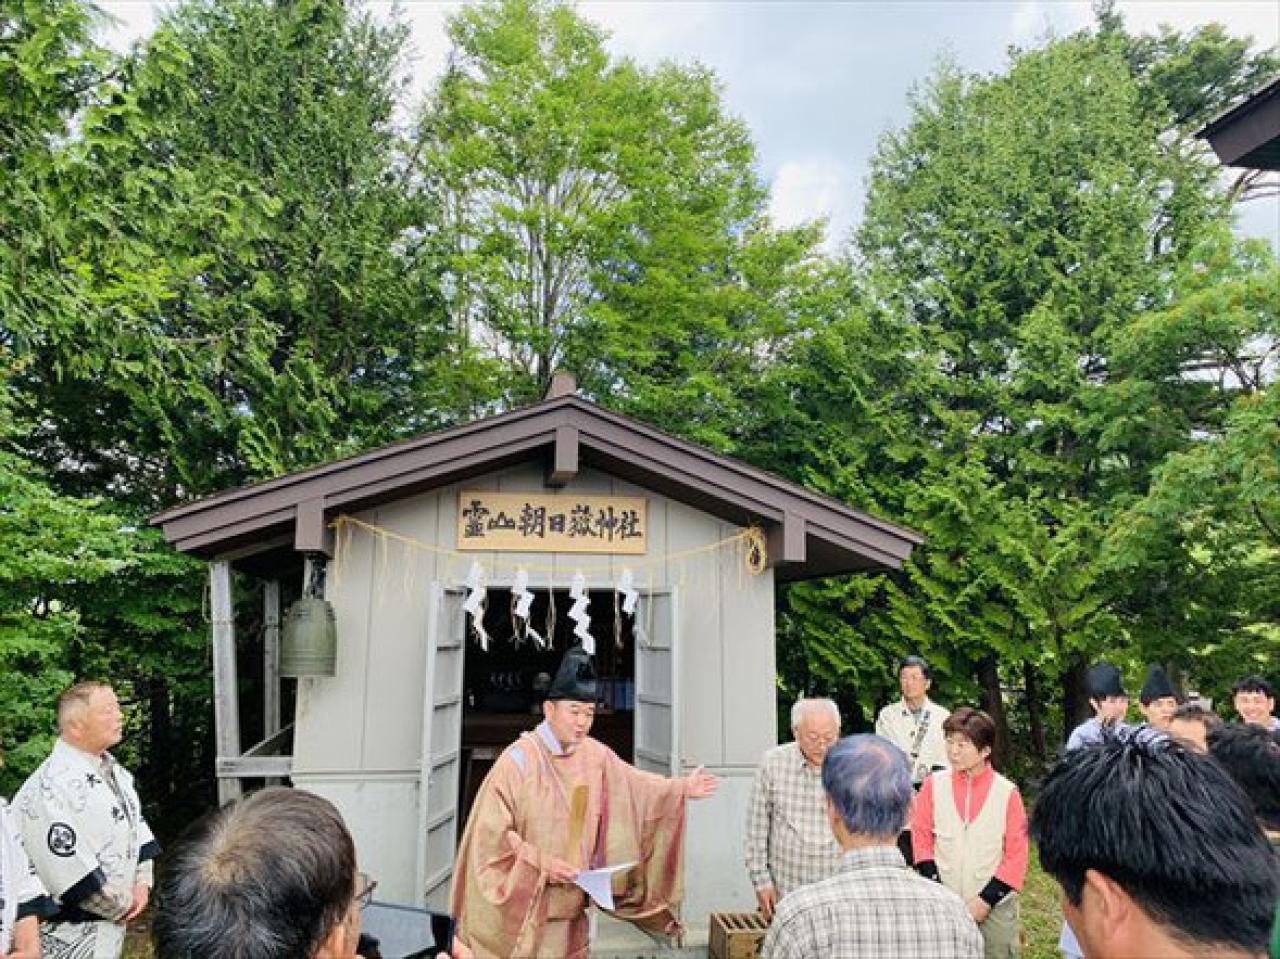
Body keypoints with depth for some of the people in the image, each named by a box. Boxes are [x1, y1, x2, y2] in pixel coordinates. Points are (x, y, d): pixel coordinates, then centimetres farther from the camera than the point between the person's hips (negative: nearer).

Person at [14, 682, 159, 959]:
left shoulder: (114, 771, 6)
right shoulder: (52, 786, -23)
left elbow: (139, 829, 15)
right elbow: (72, 871, -25)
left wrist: (142, 883, 1)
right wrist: (124, 906, -14)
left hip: (113, 920, 8)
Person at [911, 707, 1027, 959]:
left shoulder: (1007, 792, -6)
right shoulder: (934, 784, -3)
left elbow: (1016, 855, -4)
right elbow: (921, 837, 1)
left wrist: (987, 899, -9)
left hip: (995, 906, -1)